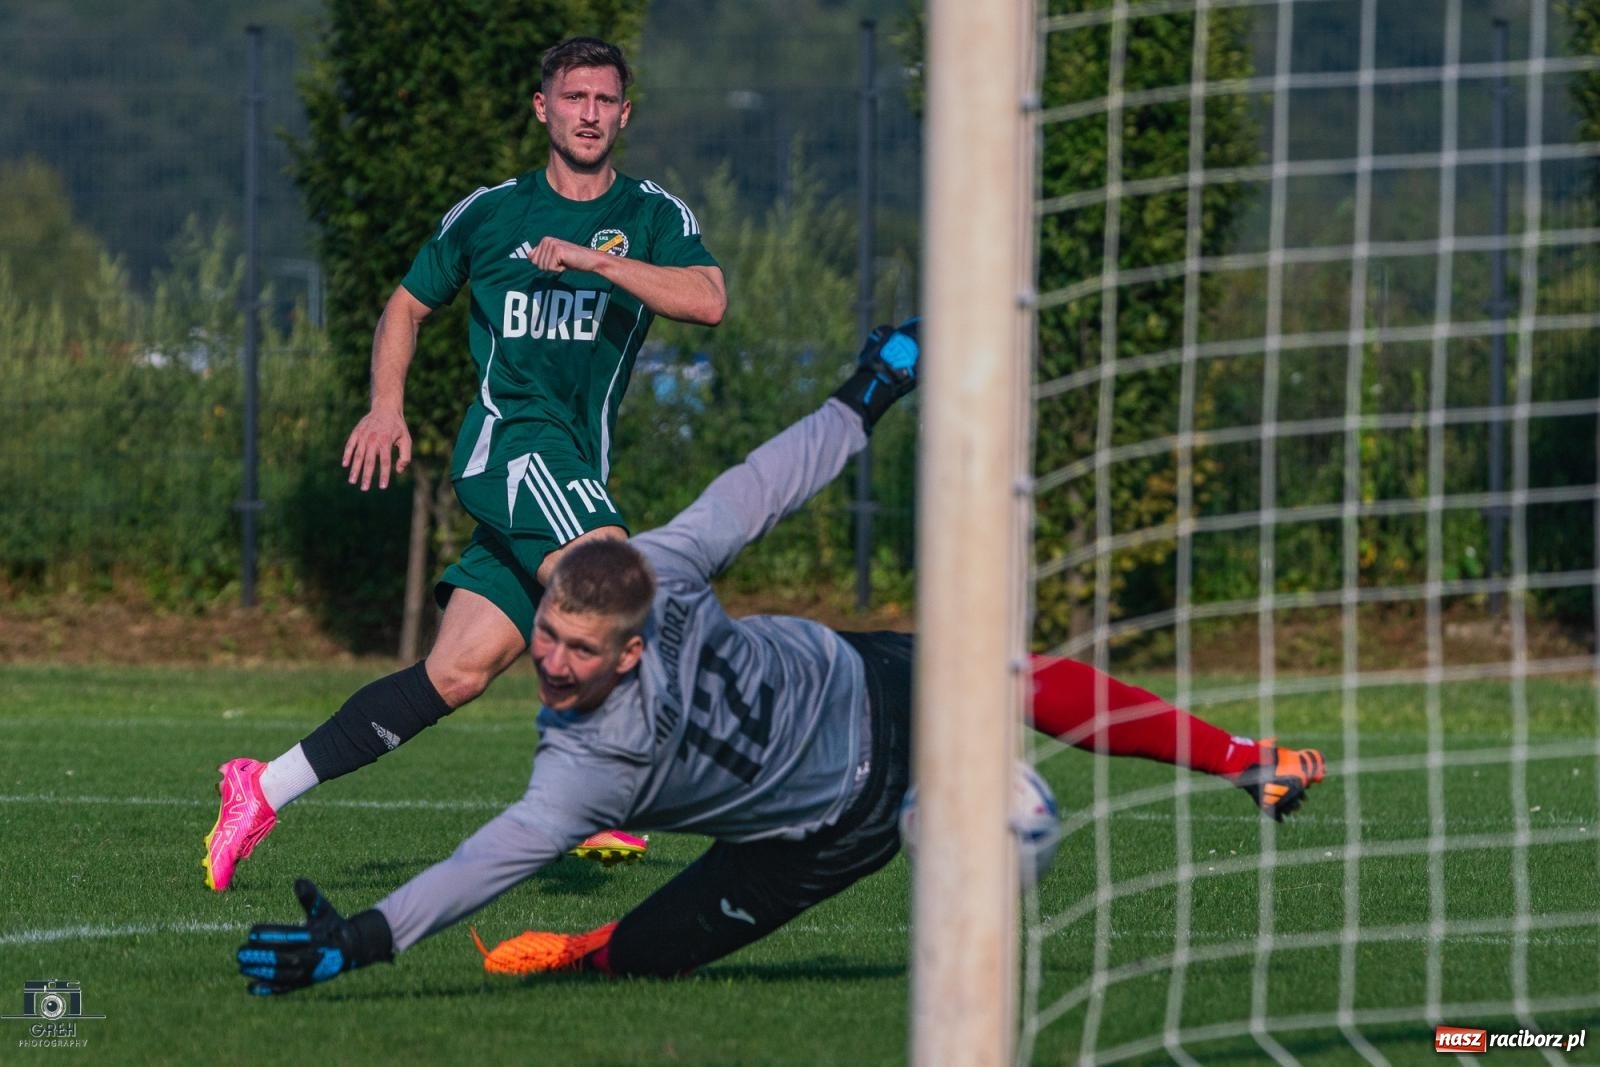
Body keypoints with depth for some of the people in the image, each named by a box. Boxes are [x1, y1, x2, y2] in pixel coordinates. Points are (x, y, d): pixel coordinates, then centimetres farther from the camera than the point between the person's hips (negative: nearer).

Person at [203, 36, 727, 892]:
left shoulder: (654, 216, 9)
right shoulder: (491, 213, 9)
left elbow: (708, 301, -10)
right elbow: (409, 304, 22)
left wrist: (593, 258, -19)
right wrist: (387, 405, 7)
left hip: (577, 478, 3)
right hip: (509, 432, -3)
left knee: (458, 673, -4)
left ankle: (267, 789, 3)